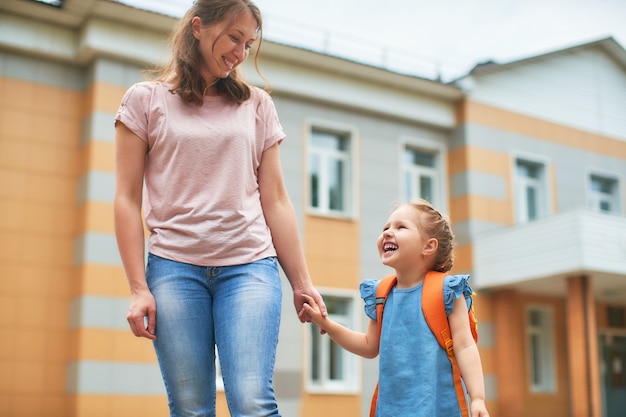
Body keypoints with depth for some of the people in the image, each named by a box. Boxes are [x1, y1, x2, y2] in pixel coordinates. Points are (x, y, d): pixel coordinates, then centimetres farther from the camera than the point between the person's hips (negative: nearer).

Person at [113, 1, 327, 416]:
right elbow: (128, 199, 4)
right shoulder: (145, 100, 8)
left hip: (250, 267, 1)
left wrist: (302, 283, 5)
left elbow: (275, 200, 11)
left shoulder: (257, 104, 13)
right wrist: (138, 288, -4)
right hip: (174, 268, 0)